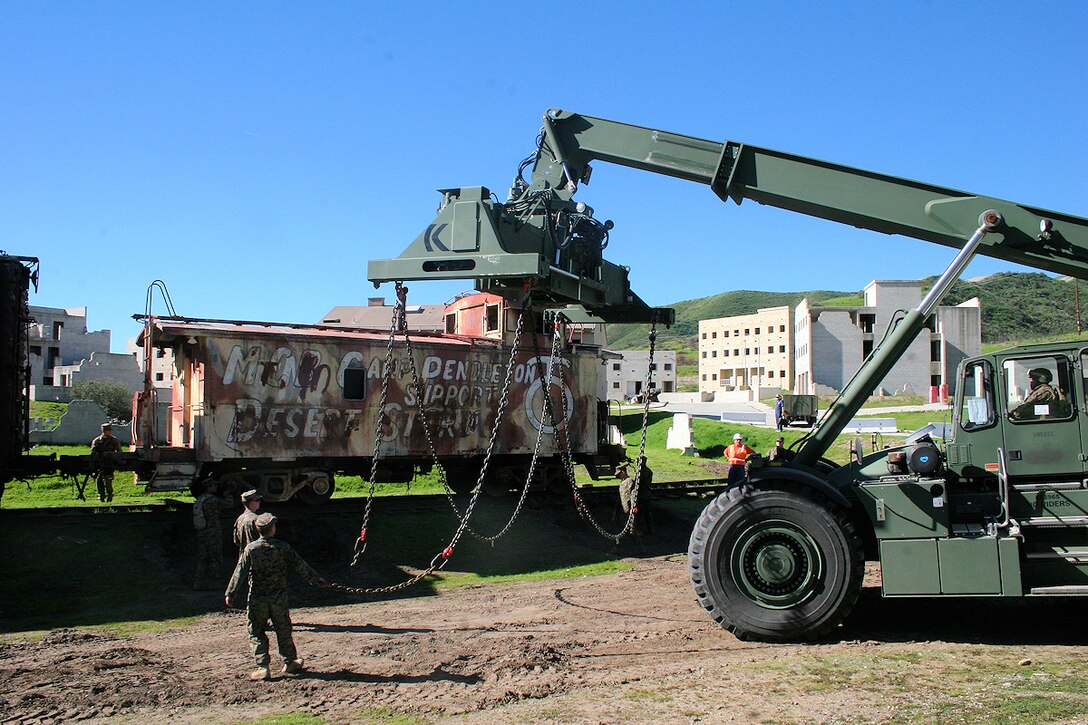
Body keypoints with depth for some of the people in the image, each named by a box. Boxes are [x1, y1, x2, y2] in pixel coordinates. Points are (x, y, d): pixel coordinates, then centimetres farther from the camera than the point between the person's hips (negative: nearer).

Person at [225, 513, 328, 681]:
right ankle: (290, 662, 22)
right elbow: (300, 565, 2)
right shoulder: (283, 547, -5)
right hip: (279, 598, 1)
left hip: (257, 599, -1)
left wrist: (230, 594, 2)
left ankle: (262, 667, 2)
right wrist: (317, 580, 12)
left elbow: (240, 573, -6)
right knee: (283, 630, 14)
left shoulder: (250, 549, -7)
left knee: (256, 633, 8)